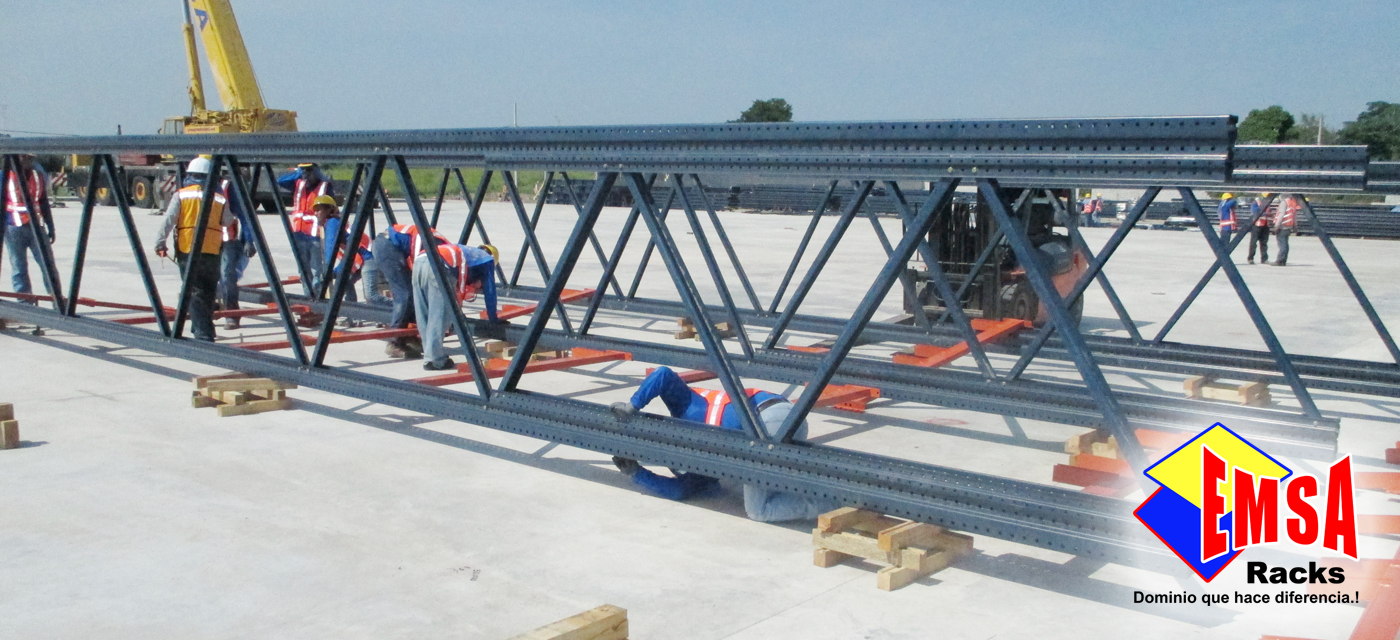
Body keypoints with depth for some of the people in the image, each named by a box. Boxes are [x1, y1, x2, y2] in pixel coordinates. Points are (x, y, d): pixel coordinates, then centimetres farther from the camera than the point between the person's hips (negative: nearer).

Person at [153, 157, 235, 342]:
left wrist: (160, 243, -6)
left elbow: (168, 220, -7)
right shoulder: (219, 198, 6)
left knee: (195, 294, -2)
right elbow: (228, 221, 12)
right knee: (208, 293, 15)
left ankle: (203, 335, -11)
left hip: (187, 251, -2)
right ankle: (202, 329, 24)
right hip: (212, 252, 2)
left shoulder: (181, 195, 1)